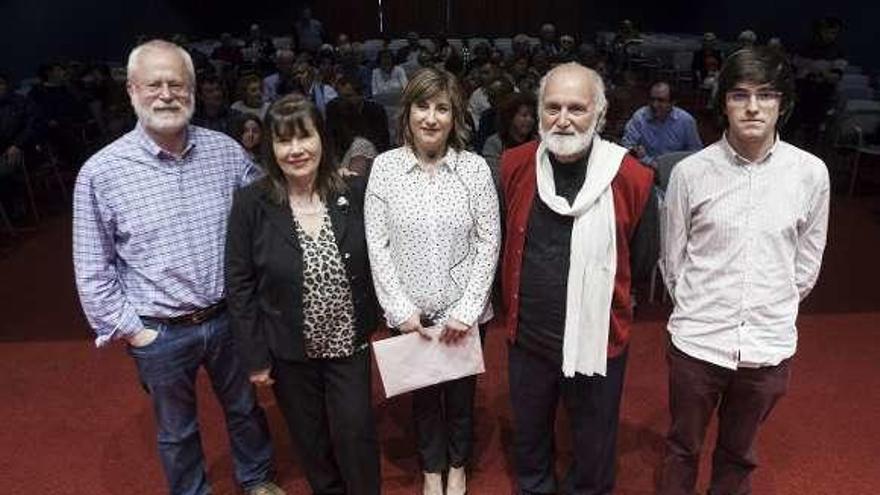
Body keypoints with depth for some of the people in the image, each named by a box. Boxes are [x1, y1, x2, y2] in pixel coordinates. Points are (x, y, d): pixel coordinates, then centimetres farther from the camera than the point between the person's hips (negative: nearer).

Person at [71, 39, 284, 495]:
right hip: (159, 334, -2)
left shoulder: (227, 151, -6)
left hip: (229, 317, 2)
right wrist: (129, 330, -6)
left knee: (245, 407, 22)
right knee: (177, 430, 19)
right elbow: (93, 272, -5)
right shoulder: (100, 173, -12)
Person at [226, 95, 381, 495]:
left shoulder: (354, 192, -8)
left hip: (349, 343, 1)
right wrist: (254, 357, -7)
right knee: (311, 439, 16)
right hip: (289, 352, 0)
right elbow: (239, 286, -7)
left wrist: (375, 324, 0)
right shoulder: (251, 204, -12)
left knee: (356, 432, 7)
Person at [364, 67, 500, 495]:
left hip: (463, 311, 0)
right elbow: (377, 245, -6)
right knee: (422, 393, 18)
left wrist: (467, 310, -12)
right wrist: (400, 309, -11)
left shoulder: (475, 168, -8)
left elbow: (488, 242, -6)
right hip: (410, 313, 0)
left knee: (462, 391, 17)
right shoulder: (384, 166, -7)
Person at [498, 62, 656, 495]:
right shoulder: (514, 166, -7)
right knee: (528, 440, 25)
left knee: (594, 451, 20)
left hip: (597, 340, -2)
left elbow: (642, 264, -2)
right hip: (528, 338, 3)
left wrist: (598, 297, 4)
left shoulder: (632, 178, -15)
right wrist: (513, 306, 9)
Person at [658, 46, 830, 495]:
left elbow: (807, 264, 7)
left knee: (738, 454, 22)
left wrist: (774, 309, 10)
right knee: (683, 448, 19)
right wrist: (699, 309, 8)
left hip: (770, 344, 1)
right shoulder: (691, 171, -10)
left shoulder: (810, 173, -6)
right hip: (697, 340, -1)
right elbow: (672, 259, 2)